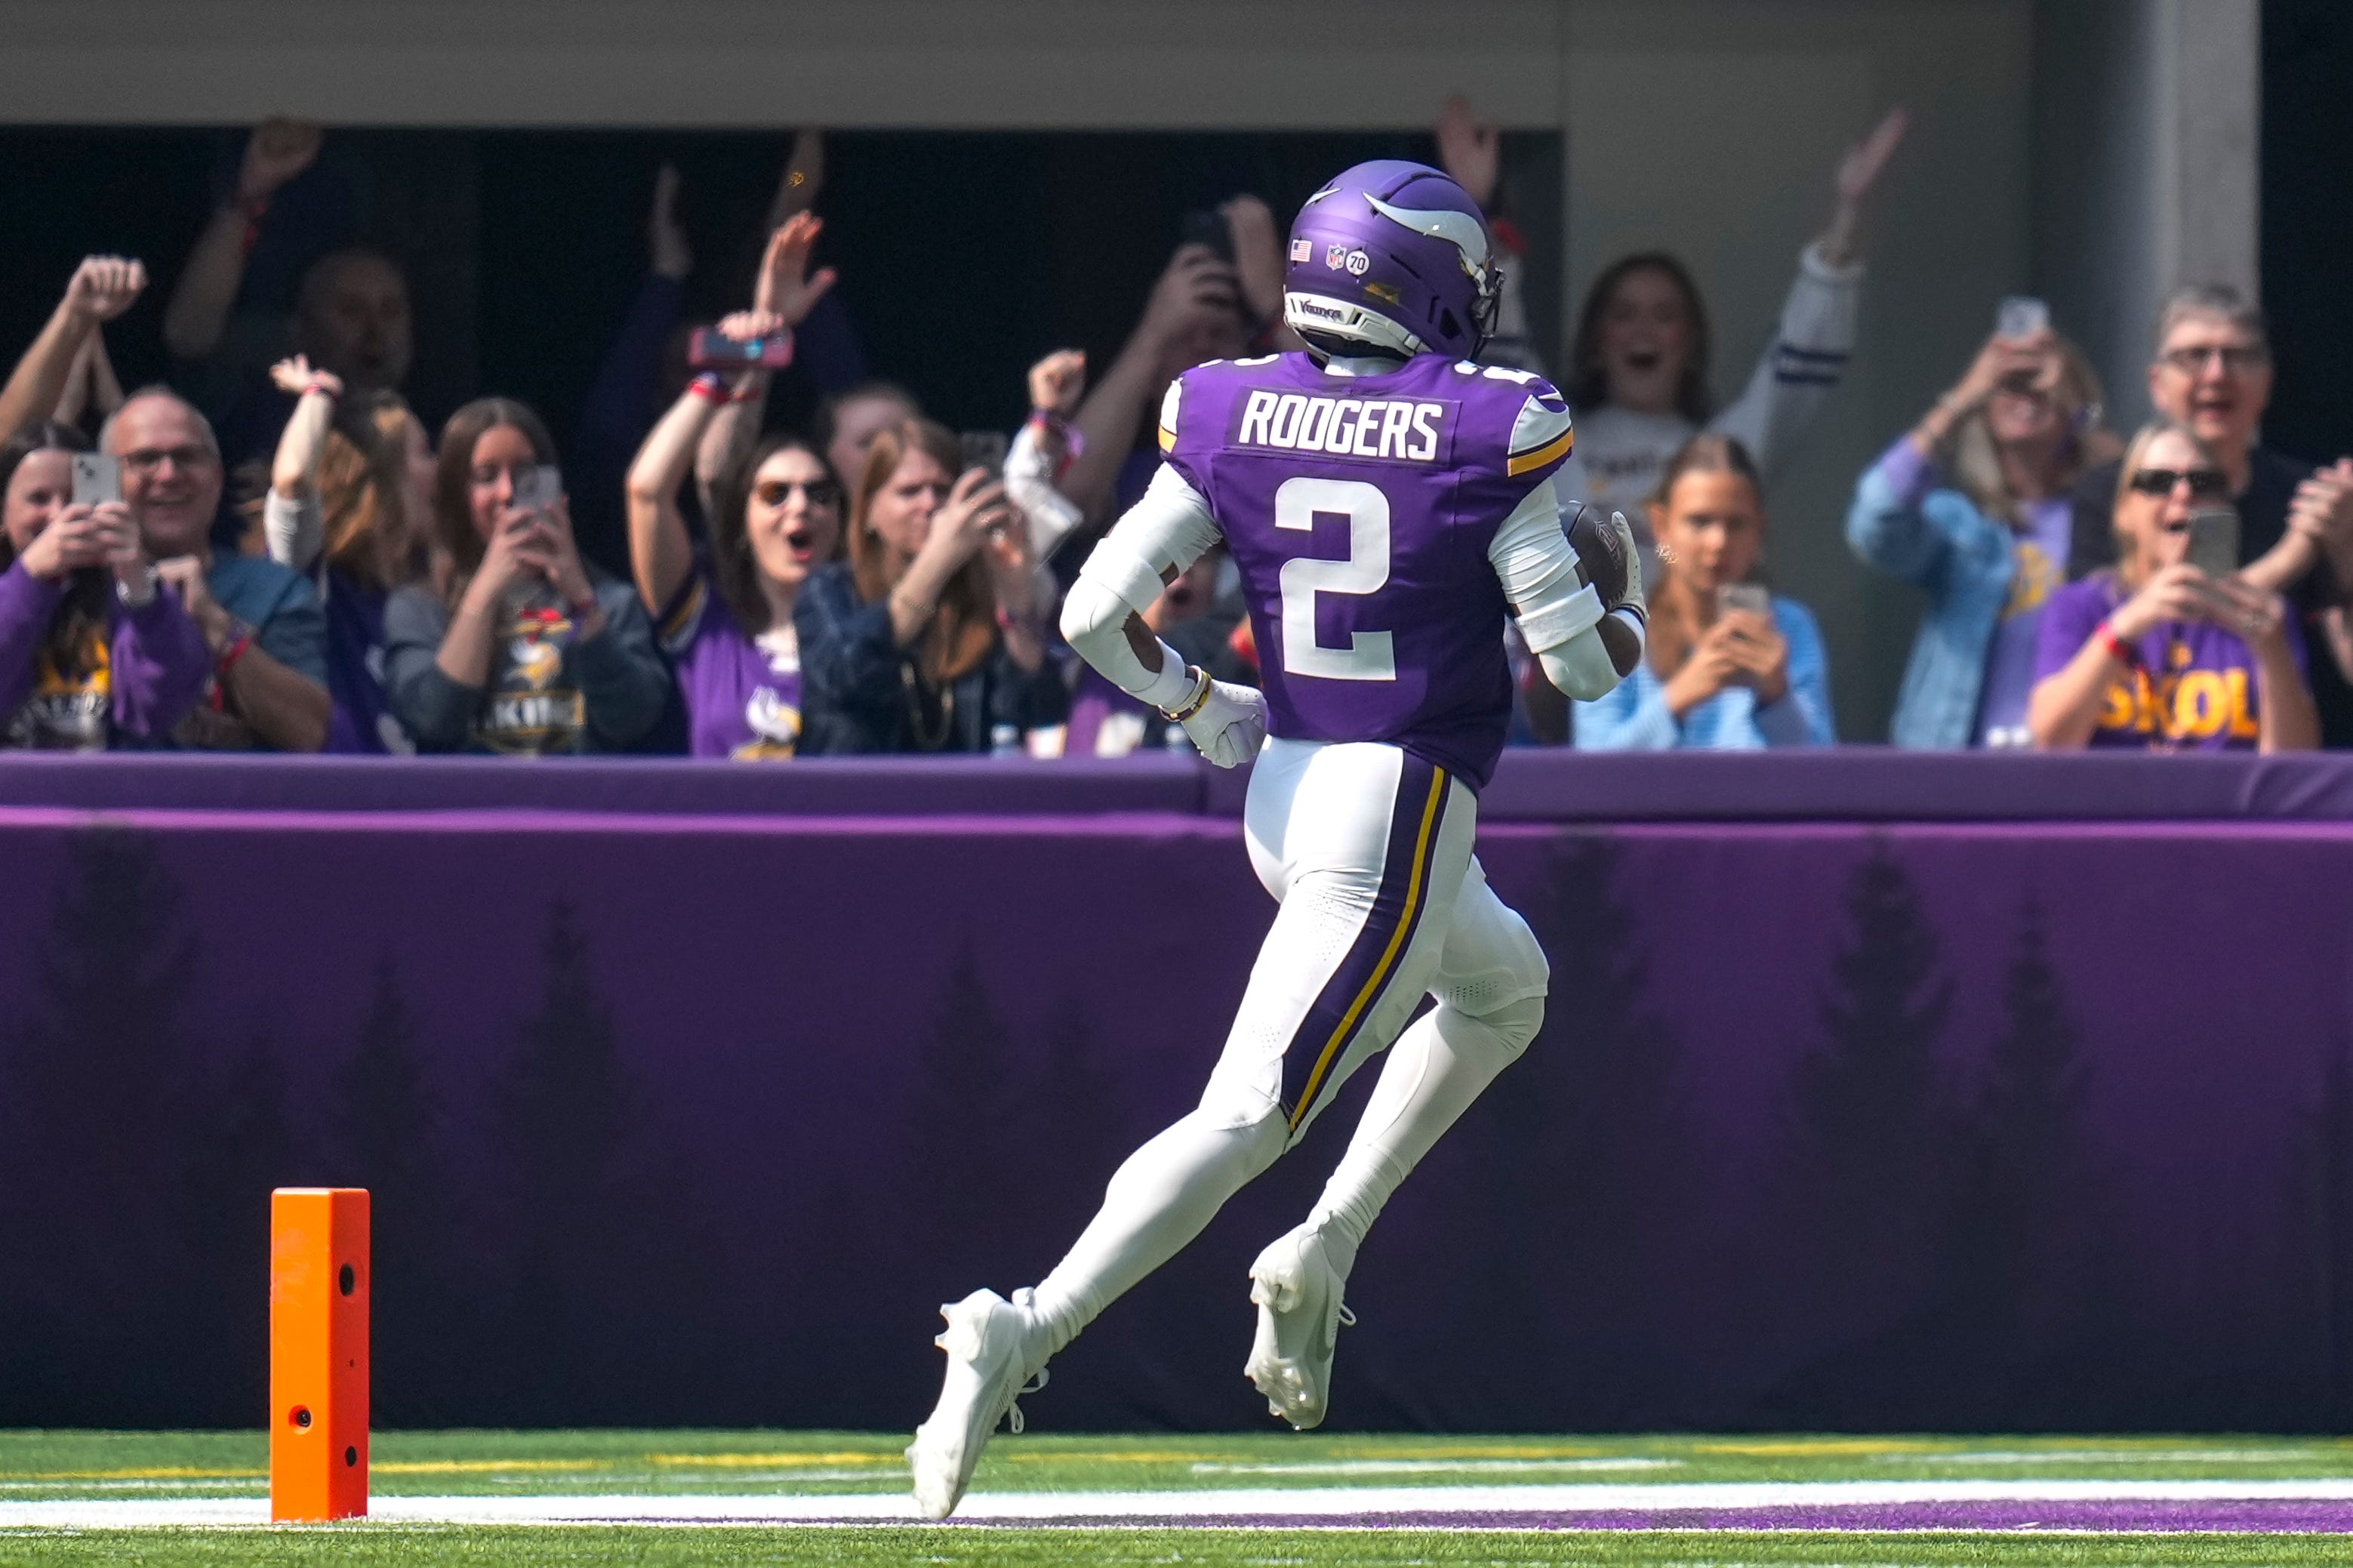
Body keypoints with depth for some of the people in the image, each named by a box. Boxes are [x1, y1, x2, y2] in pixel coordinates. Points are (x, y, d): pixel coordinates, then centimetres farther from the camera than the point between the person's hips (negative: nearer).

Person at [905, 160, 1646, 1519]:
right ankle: (1028, 1332, -27)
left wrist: (1200, 708, 16)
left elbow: (1097, 614, -2)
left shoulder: (1232, 416, 1)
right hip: (1402, 815, -7)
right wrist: (1626, 608, 15)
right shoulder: (1490, 431, -11)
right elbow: (1583, 661, -8)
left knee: (1505, 988, 31)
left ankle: (1324, 1251, 18)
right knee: (1248, 1118, -11)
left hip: (1283, 791, 7)